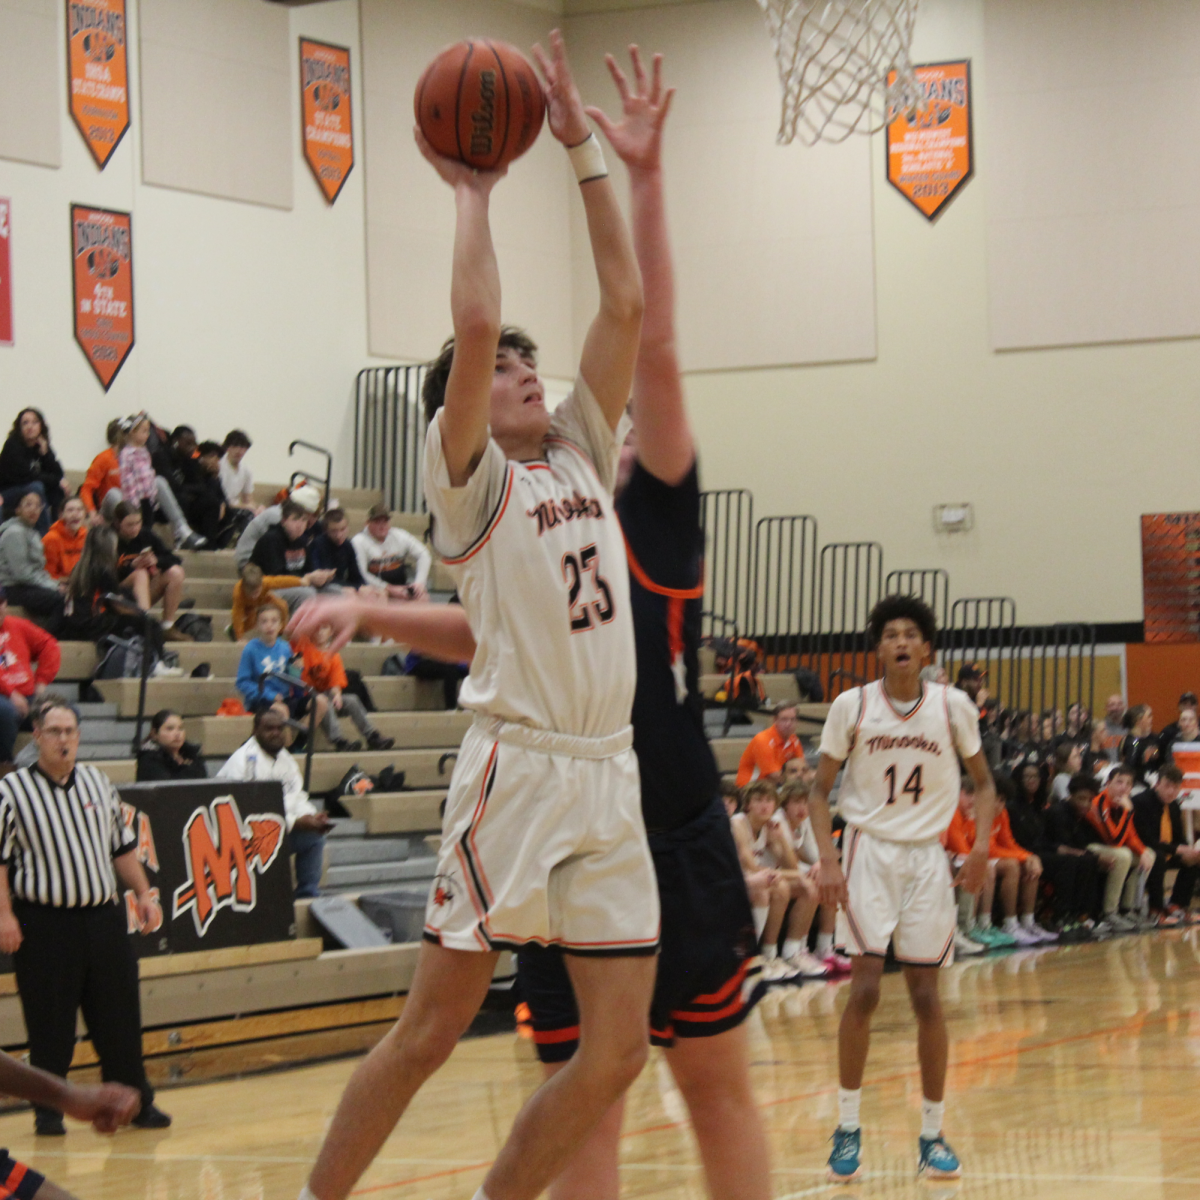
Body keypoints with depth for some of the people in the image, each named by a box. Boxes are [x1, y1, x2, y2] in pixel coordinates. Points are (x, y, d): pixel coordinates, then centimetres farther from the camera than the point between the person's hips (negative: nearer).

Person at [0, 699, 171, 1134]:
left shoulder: (97, 782, 13)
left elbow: (122, 845, 20)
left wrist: (143, 893, 14)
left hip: (103, 916, 4)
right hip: (44, 924, -4)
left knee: (120, 1016, 6)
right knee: (49, 1025, 0)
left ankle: (136, 1101, 16)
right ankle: (48, 1110, 11)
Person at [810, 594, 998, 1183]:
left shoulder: (952, 705, -2)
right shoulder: (852, 706, -5)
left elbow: (983, 782, 9)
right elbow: (820, 788, 2)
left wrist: (982, 845, -7)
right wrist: (828, 859, -10)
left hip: (927, 857, 1)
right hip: (869, 850, -1)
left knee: (926, 995, 2)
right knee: (864, 989, -9)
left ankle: (932, 1134, 11)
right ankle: (848, 1128, 4)